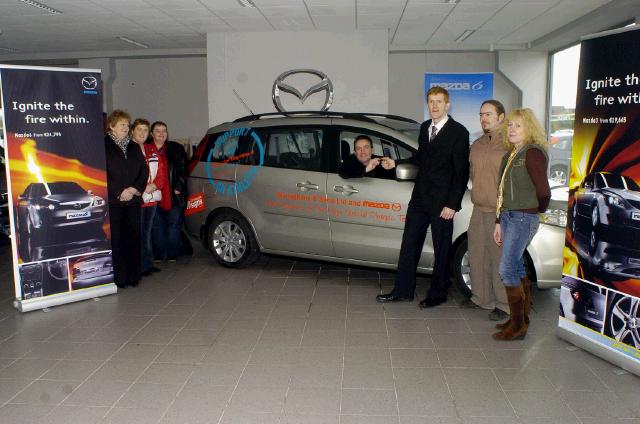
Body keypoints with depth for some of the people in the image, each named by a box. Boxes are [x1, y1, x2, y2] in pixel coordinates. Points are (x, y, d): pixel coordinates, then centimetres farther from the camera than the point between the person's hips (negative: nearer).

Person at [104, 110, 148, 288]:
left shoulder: (134, 147, 18)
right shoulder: (104, 146, 0)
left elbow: (144, 170, 12)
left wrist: (135, 189, -3)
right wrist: (119, 192, -12)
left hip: (133, 200, 5)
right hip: (112, 201, -5)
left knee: (133, 238, 5)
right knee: (115, 239, -4)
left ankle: (133, 276, 12)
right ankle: (119, 278, 2)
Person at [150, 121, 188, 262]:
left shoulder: (176, 149, 7)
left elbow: (183, 170, 5)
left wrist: (178, 187, -5)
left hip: (174, 197, 0)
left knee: (174, 225, 2)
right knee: (157, 227, 5)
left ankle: (172, 254, 11)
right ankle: (159, 255, 14)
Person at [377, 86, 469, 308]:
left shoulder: (458, 132, -10)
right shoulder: (425, 127, 10)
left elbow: (462, 171, -12)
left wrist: (452, 204, -16)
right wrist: (396, 163, 10)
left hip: (442, 202, -6)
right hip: (420, 198, 6)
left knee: (441, 249, 8)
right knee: (409, 245, 10)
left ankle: (437, 293, 22)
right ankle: (403, 290, 22)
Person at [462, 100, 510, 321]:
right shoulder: (477, 145, 14)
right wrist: (479, 193, 14)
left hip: (501, 213, -8)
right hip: (479, 210, 8)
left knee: (501, 260, -2)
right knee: (477, 256, 14)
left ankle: (504, 304, 11)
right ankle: (481, 298, 29)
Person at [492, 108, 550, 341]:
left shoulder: (533, 153, -13)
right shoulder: (511, 154, 14)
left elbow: (543, 191, -15)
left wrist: (535, 212, 2)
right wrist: (499, 222, 15)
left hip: (523, 218, -9)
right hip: (509, 217, 9)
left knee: (507, 269, -9)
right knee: (517, 268, 13)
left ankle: (517, 325, 0)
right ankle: (521, 318, 23)